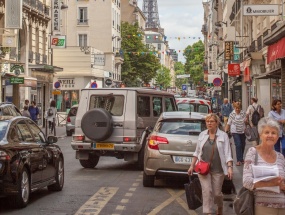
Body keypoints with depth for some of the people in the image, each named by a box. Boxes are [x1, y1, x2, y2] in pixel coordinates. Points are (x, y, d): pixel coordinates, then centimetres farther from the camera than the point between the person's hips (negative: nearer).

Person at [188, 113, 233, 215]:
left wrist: (230, 167, -17)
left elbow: (227, 153, -7)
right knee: (207, 191, -8)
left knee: (217, 193, 7)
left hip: (217, 170, -2)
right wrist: (192, 166, 11)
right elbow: (197, 152, 13)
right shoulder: (202, 135, 6)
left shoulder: (223, 136, -3)